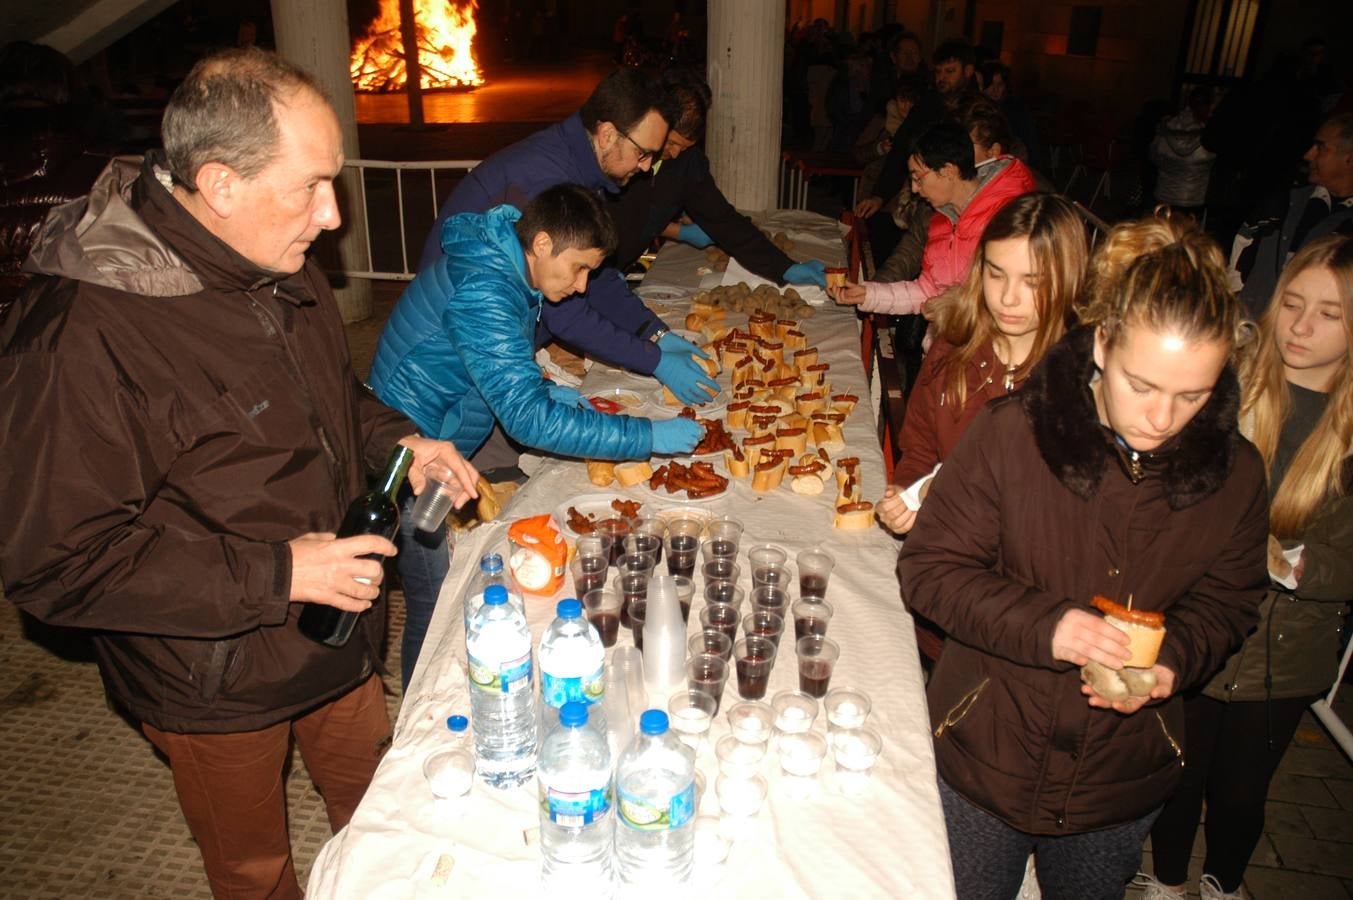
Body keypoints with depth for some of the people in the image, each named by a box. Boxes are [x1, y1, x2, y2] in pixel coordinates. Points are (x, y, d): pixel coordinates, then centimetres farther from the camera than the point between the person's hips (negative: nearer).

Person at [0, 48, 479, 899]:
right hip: (216, 687, -6)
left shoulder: (281, 270, -4)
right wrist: (276, 573, -28)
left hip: (335, 634, 7)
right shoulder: (78, 336, -30)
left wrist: (397, 440, -7)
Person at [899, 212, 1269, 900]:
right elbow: (928, 568, -16)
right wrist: (1043, 623, -29)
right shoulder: (1009, 435, -20)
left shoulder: (1236, 475, -10)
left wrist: (1173, 659, -18)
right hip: (985, 758, -2)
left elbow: (1223, 605, 4)